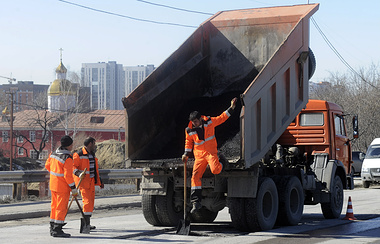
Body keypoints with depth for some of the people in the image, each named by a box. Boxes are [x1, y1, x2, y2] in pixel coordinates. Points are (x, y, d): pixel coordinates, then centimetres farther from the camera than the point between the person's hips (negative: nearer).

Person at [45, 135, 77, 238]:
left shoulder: (54, 153, 4)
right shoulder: (68, 158, -20)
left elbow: (47, 165, 16)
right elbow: (68, 175, -22)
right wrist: (73, 188, -14)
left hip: (53, 184, 8)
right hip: (62, 186, -8)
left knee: (55, 206, 16)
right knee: (62, 207, -2)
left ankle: (52, 228, 23)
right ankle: (57, 230, -1)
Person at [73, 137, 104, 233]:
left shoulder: (92, 155, 17)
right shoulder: (79, 155, -11)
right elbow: (73, 166, -15)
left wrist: (99, 182, 26)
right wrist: (79, 173, -32)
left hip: (91, 182, 9)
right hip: (82, 181, -9)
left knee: (91, 202, 13)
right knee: (87, 202, -17)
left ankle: (86, 224, 26)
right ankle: (86, 226, -20)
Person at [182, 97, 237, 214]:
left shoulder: (210, 122, -1)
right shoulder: (190, 130, 3)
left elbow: (222, 118, 11)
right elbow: (188, 142, 18)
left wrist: (231, 108, 10)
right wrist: (186, 154, 9)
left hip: (211, 152, -2)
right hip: (199, 155, 2)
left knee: (215, 170, -29)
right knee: (195, 176, -12)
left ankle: (222, 164, 11)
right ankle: (196, 202, -10)